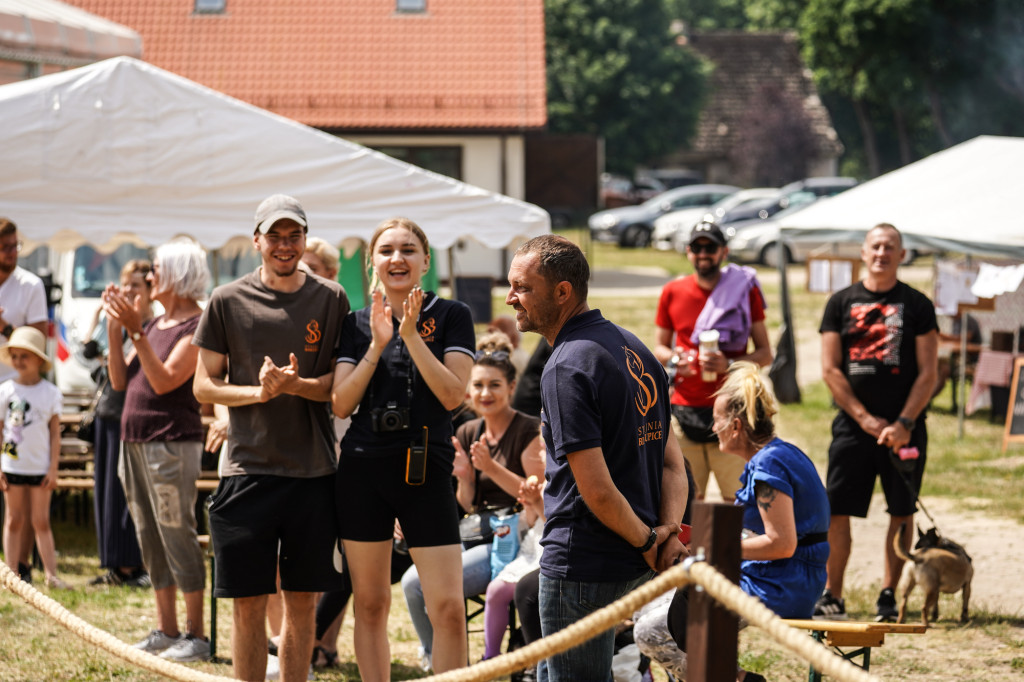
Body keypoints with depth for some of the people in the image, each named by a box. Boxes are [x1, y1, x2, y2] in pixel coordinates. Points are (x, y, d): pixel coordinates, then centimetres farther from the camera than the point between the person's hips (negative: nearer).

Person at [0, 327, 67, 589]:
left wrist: (53, 469, -1)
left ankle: (51, 574, 1)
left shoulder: (50, 393, 1)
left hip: (40, 467, 0)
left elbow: (55, 433, 3)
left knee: (41, 521, 0)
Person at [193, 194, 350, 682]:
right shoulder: (228, 301, 3)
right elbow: (204, 385, 5)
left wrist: (296, 385, -15)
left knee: (302, 602, 7)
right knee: (248, 604, 1)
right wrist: (258, 391, -12)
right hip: (248, 470, -1)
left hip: (314, 471, 1)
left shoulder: (331, 299, 5)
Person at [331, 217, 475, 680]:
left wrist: (411, 335, -15)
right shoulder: (357, 323, 9)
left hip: (426, 469, -2)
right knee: (369, 603, 7)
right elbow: (341, 404, 0)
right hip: (363, 468, 3)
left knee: (448, 607, -8)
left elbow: (452, 395, -8)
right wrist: (377, 344, -10)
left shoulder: (450, 316, 2)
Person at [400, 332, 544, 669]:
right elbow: (467, 507, 15)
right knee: (412, 581, -15)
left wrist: (492, 468, -20)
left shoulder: (529, 431, -8)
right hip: (477, 539, 7)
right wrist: (464, 478, -5)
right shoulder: (468, 434, 12)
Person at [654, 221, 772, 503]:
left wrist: (728, 364, -14)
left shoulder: (745, 290, 3)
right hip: (684, 411, 2)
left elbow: (765, 354, 4)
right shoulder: (672, 292, 9)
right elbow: (660, 347, 20)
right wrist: (673, 359, -4)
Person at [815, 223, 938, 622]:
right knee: (837, 511, -3)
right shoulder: (841, 303, 8)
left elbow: (927, 373, 1)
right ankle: (832, 596, 4)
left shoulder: (917, 305, 5)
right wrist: (866, 419, -6)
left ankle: (888, 596, 9)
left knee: (901, 512, 0)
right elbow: (830, 369, 3)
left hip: (904, 428, 0)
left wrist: (904, 423, -11)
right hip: (853, 424, 1)